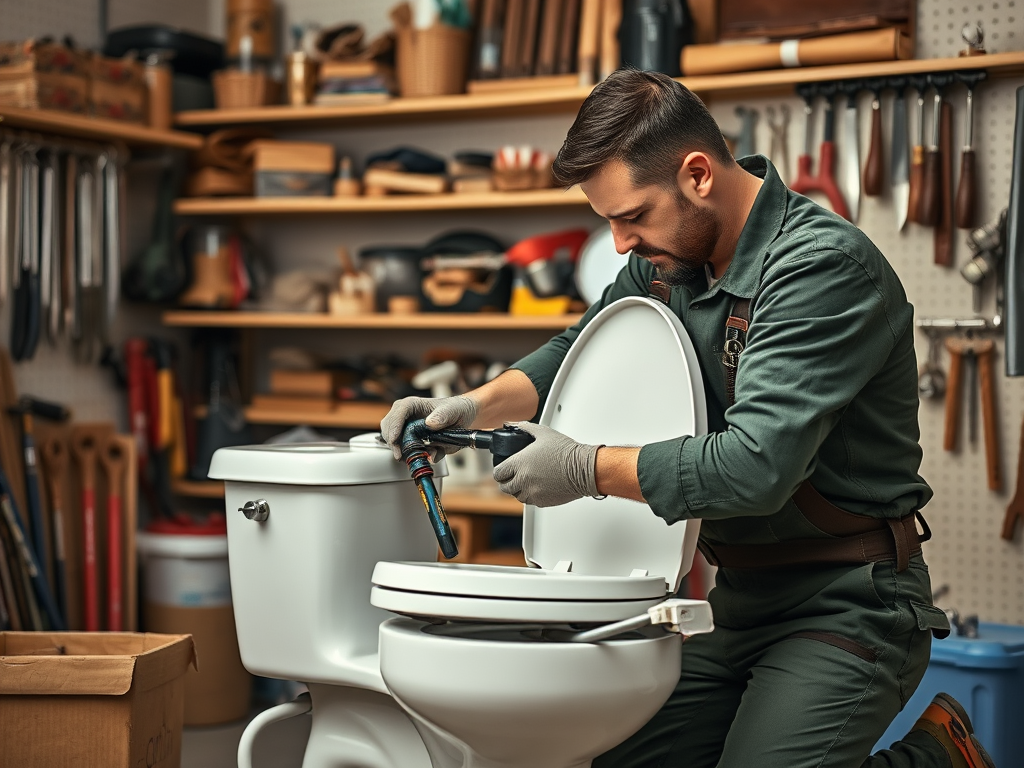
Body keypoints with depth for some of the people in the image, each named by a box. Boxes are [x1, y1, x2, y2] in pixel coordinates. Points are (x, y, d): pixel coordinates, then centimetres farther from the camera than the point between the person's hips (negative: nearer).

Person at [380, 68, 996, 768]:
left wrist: (586, 468, -21)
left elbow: (755, 467, -31)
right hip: (741, 600, 9)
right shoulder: (670, 256, 3)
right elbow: (580, 353, 18)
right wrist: (475, 407, -1)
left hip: (847, 602, -8)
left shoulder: (826, 267, -22)